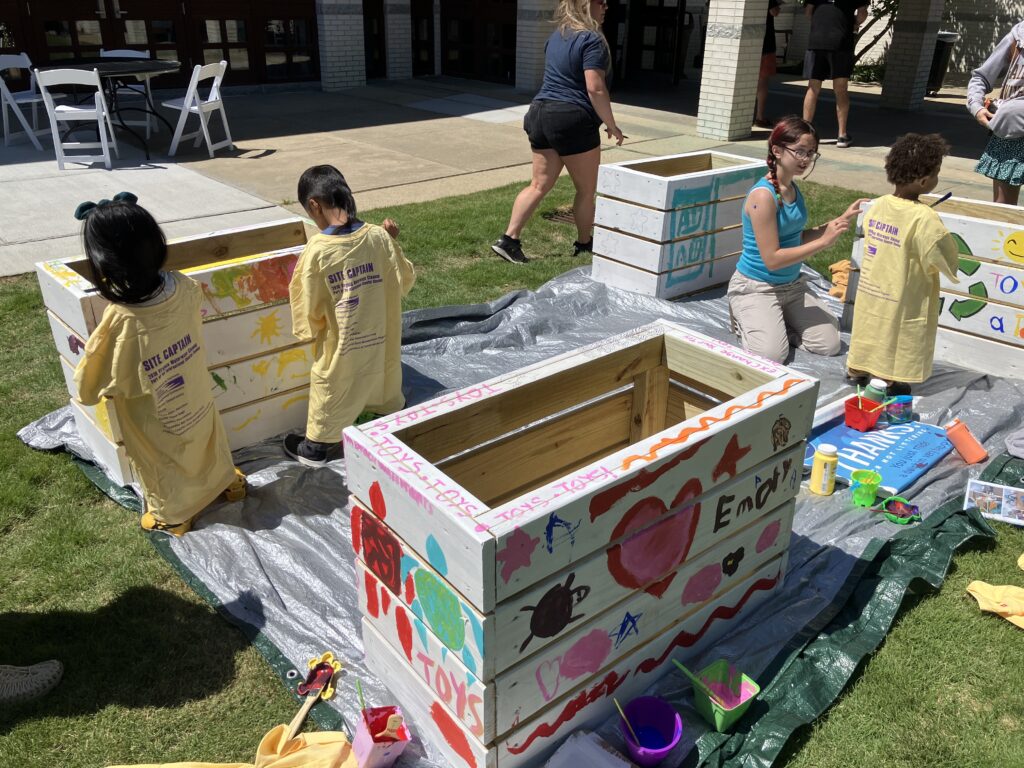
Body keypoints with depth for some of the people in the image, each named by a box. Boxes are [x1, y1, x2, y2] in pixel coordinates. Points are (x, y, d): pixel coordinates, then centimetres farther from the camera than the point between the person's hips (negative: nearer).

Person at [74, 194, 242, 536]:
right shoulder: (184, 288, -25)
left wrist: (91, 353, -1)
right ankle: (227, 479, 58)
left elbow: (89, 389, -21)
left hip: (157, 428, -3)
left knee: (165, 470, 26)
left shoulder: (119, 323, -37)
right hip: (197, 402, 3)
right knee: (207, 446, 32)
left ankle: (172, 516, 51)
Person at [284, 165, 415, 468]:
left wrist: (310, 331, 7)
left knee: (330, 392, 18)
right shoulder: (379, 236, -13)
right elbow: (405, 280, -2)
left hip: (340, 346, -3)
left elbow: (311, 307, -13)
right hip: (381, 338, 3)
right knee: (383, 379, 27)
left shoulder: (317, 250, -21)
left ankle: (316, 447, 36)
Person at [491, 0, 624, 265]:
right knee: (587, 189, 8)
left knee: (539, 185, 10)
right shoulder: (591, 40, -10)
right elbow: (595, 88, -18)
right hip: (572, 119, -8)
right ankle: (584, 245, 20)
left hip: (540, 113, 8)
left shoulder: (555, 36, 17)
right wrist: (611, 125, -10)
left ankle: (508, 239, 3)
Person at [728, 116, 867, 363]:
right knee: (771, 355, -23)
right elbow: (772, 259, -24)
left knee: (829, 345, 0)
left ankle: (774, 322, 19)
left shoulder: (793, 187, 3)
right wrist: (824, 241, -23)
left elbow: (798, 238, 11)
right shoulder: (763, 195, -22)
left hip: (792, 285, 8)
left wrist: (838, 222, 0)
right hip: (756, 288, -8)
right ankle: (743, 321, 7)